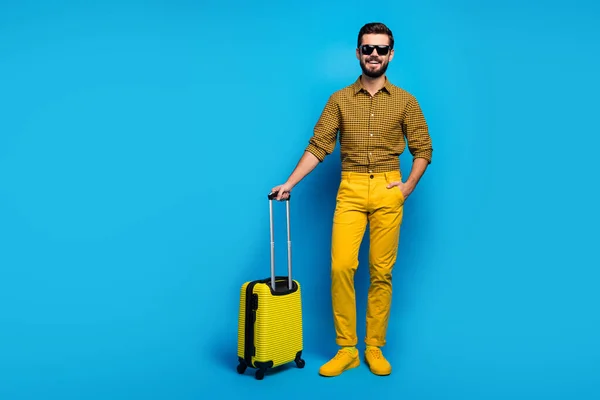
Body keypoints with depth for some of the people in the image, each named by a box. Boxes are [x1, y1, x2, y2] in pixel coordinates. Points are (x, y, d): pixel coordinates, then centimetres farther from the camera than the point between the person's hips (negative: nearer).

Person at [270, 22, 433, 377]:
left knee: (381, 272, 3)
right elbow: (318, 146, 2)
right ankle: (346, 350, 4)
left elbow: (423, 149, 8)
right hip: (351, 190, 0)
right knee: (341, 267, -8)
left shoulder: (405, 101, 7)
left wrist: (408, 187, -4)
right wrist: (290, 183, -7)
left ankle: (375, 348, 14)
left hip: (388, 191, 0)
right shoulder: (339, 100, 7)